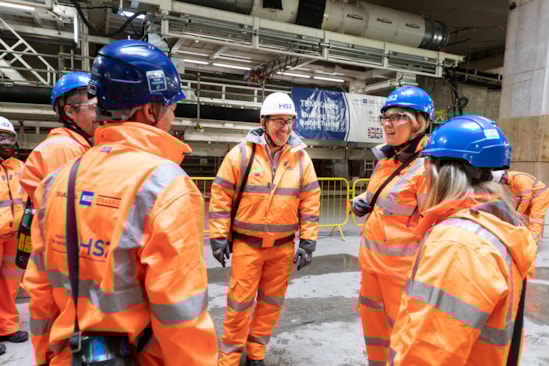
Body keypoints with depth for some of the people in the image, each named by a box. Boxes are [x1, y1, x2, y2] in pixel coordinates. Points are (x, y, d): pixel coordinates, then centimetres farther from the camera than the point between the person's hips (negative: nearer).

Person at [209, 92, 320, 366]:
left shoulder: (301, 158, 0)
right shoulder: (240, 153, -8)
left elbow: (310, 203, 2)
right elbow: (220, 197, -5)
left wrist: (307, 242, -1)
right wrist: (218, 237, -6)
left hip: (283, 246, 3)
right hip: (247, 243, -3)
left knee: (271, 301, 15)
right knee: (240, 302, 4)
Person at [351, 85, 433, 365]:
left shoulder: (427, 167, -18)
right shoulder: (384, 161, 7)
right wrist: (361, 204, 2)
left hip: (403, 267, -8)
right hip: (372, 261, 8)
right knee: (373, 323, 23)